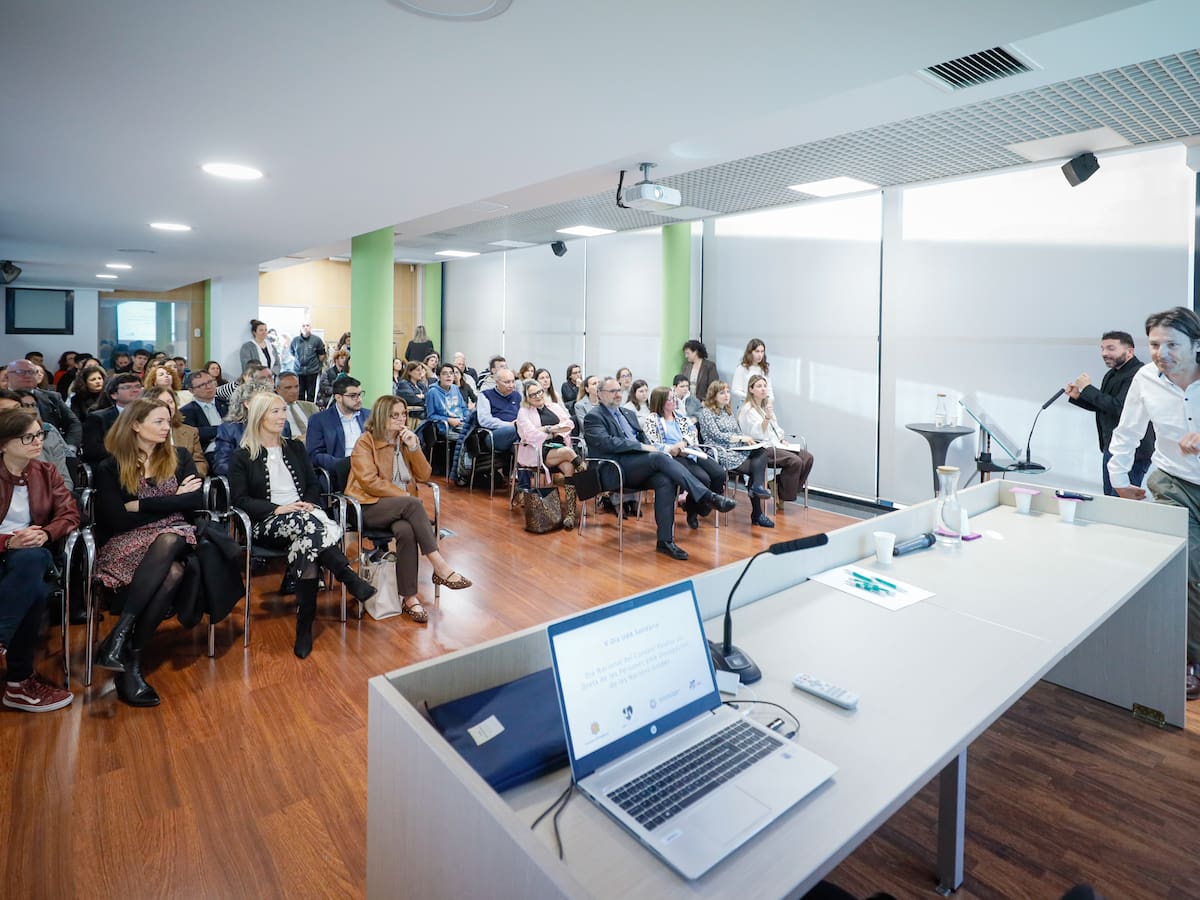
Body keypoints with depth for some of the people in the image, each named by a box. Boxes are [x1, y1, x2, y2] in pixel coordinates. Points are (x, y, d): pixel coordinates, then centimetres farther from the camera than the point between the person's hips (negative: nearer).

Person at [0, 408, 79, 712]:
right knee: (33, 590, -36)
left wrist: (45, 534, -18)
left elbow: (70, 515, 5)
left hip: (31, 553, 2)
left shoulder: (46, 473, 12)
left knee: (30, 561, -38)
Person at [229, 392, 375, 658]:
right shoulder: (242, 456, 7)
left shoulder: (295, 448, 20)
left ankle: (305, 626, -31)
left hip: (304, 516, 3)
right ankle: (351, 579, -36)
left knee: (307, 541, -35)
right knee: (308, 526, -39)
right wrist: (278, 509, -15)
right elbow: (240, 500, 0)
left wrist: (309, 504, -6)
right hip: (268, 524, -3)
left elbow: (313, 485, 18)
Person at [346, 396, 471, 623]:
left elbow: (424, 475, 6)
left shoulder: (406, 439, 13)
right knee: (413, 503, -35)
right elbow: (370, 482, -13)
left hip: (402, 507, 4)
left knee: (405, 531, -33)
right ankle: (440, 566, -33)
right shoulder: (365, 442, -2)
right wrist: (403, 495, -17)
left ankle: (410, 598, -29)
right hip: (371, 507, -4)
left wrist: (414, 447, -7)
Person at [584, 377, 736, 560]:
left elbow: (644, 439, 23)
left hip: (640, 466, 6)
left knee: (665, 481, -27)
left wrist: (650, 447, -1)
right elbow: (606, 442, -13)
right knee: (659, 457, -30)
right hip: (617, 469, -6)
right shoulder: (594, 417, 3)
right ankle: (707, 497, -32)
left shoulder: (628, 414, 26)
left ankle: (665, 540, -25)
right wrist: (641, 446, -16)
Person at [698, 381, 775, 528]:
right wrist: (741, 438, -13)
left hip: (736, 450, 7)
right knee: (756, 468, -21)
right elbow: (717, 435, -10)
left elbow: (739, 433, 22)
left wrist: (748, 439, -1)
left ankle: (757, 486, -32)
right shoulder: (706, 412, 0)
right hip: (721, 454, -7)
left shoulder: (729, 412, 24)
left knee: (761, 452, -23)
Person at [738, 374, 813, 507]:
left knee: (808, 457, -12)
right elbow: (757, 433, -19)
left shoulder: (767, 406, 21)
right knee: (794, 461, -28)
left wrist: (783, 440, 7)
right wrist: (767, 417, -33)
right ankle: (782, 497, -11)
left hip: (776, 445, 9)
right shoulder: (747, 409, -7)